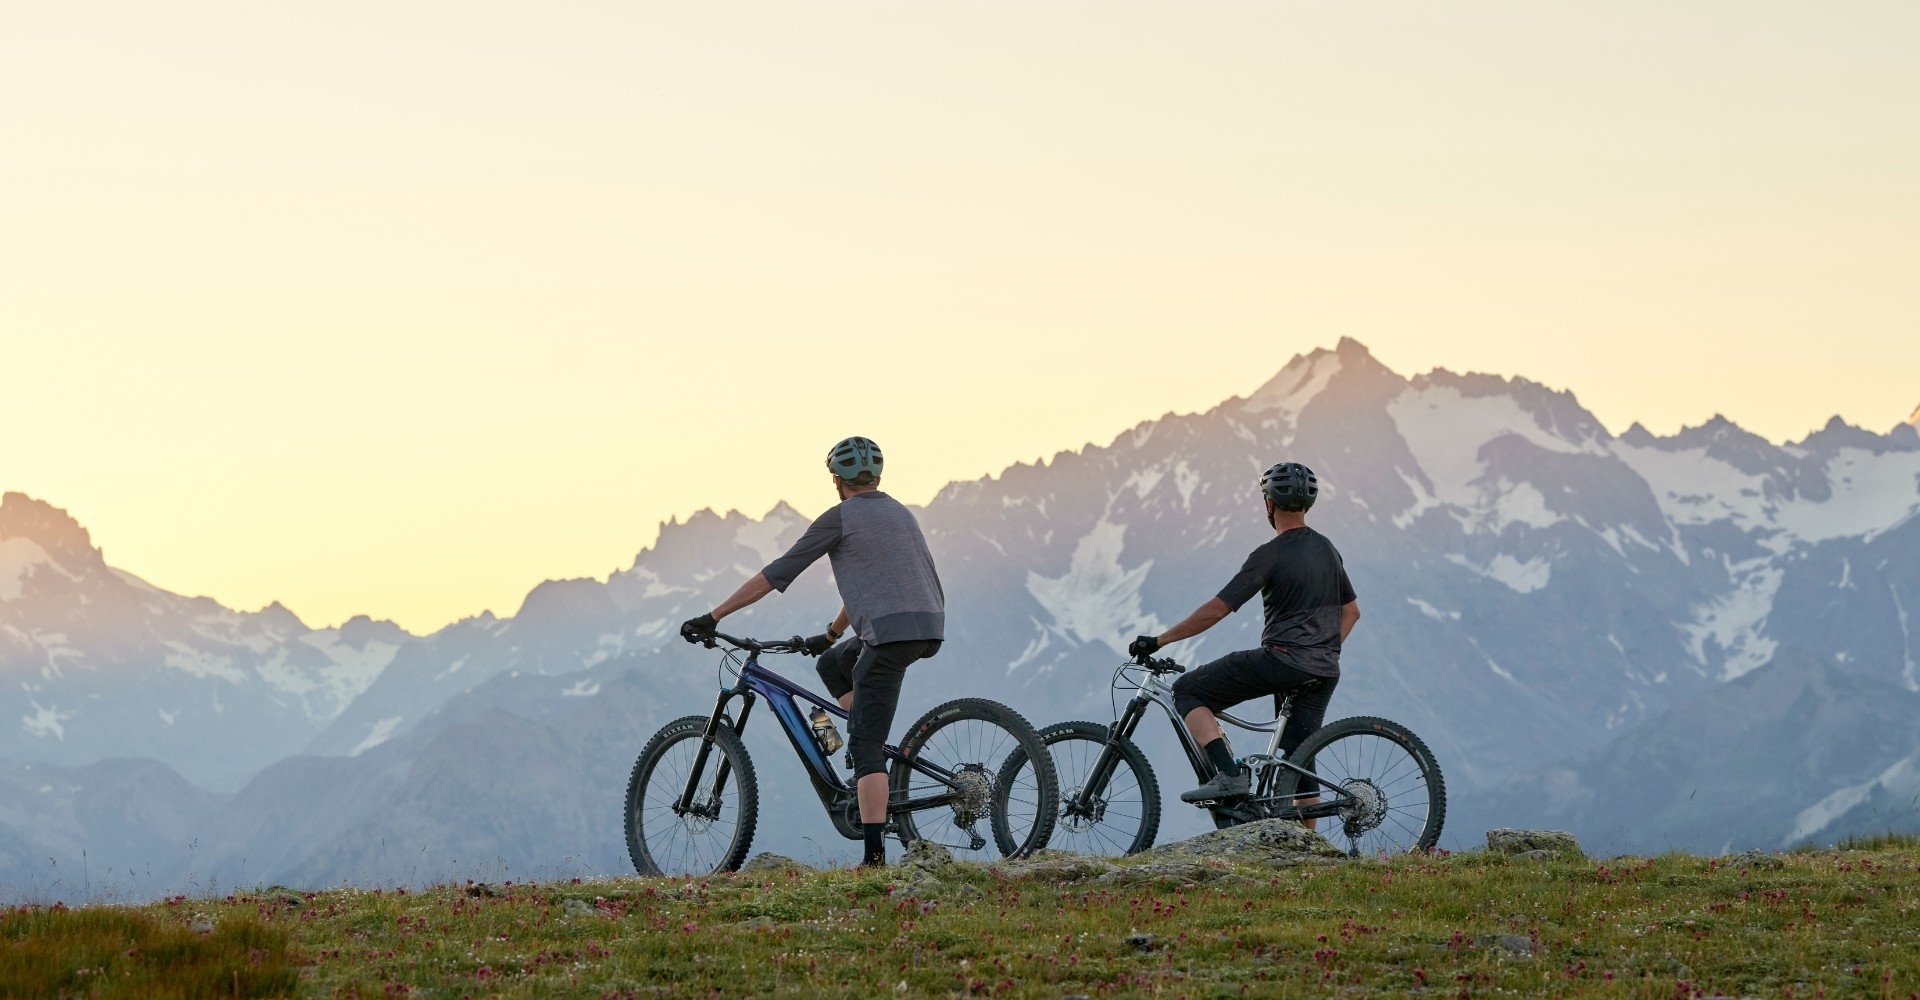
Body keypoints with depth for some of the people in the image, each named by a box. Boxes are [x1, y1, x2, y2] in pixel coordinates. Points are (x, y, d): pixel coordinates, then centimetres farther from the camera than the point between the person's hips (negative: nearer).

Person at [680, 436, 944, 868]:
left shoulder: (840, 517, 2)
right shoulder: (899, 513, 25)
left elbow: (776, 574, 1)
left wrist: (712, 618, 5)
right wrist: (830, 634, 48)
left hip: (891, 630, -8)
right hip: (930, 627, 8)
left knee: (865, 746, -6)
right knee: (834, 665, 29)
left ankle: (875, 855, -16)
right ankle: (874, 775, 18)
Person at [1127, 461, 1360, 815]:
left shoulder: (1271, 555, -10)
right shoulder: (1327, 550, 14)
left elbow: (1217, 609, -14)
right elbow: (1351, 611, 22)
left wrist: (1158, 641, -8)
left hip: (1281, 660, -8)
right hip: (1325, 674, 8)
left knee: (1188, 692, 1)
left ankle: (1229, 775, -14)